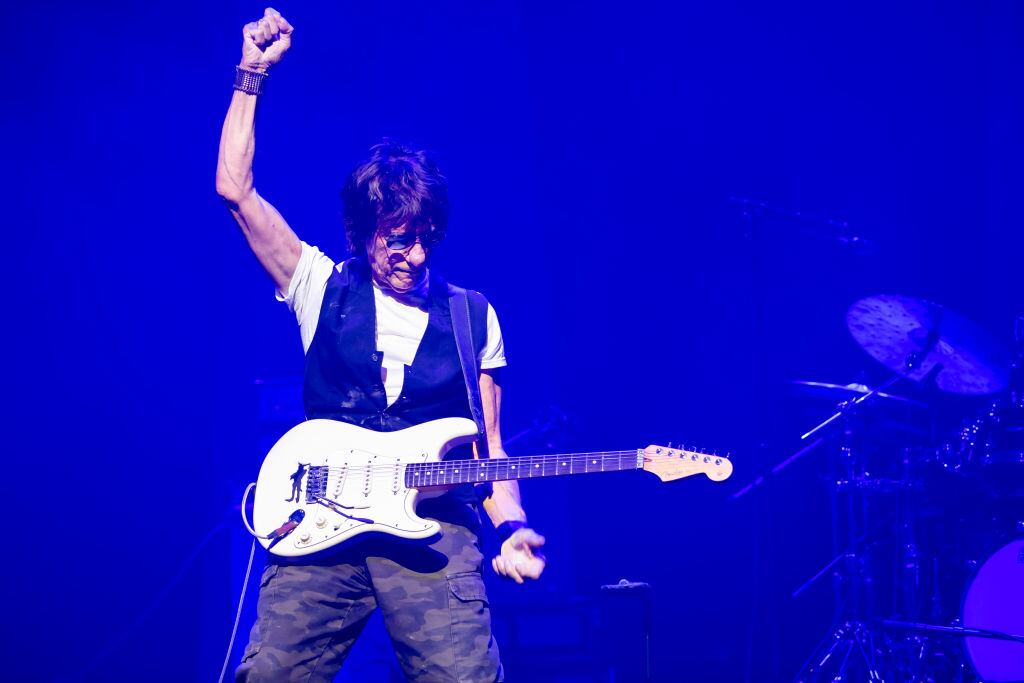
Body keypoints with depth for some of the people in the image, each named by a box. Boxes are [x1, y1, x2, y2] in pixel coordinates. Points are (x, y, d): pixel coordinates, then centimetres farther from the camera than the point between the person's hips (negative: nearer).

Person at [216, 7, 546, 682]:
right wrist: (253, 73, 1)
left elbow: (489, 447, 13)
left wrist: (511, 526, -5)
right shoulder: (323, 288, 10)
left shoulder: (475, 317, 12)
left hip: (433, 530, 0)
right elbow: (234, 188, 4)